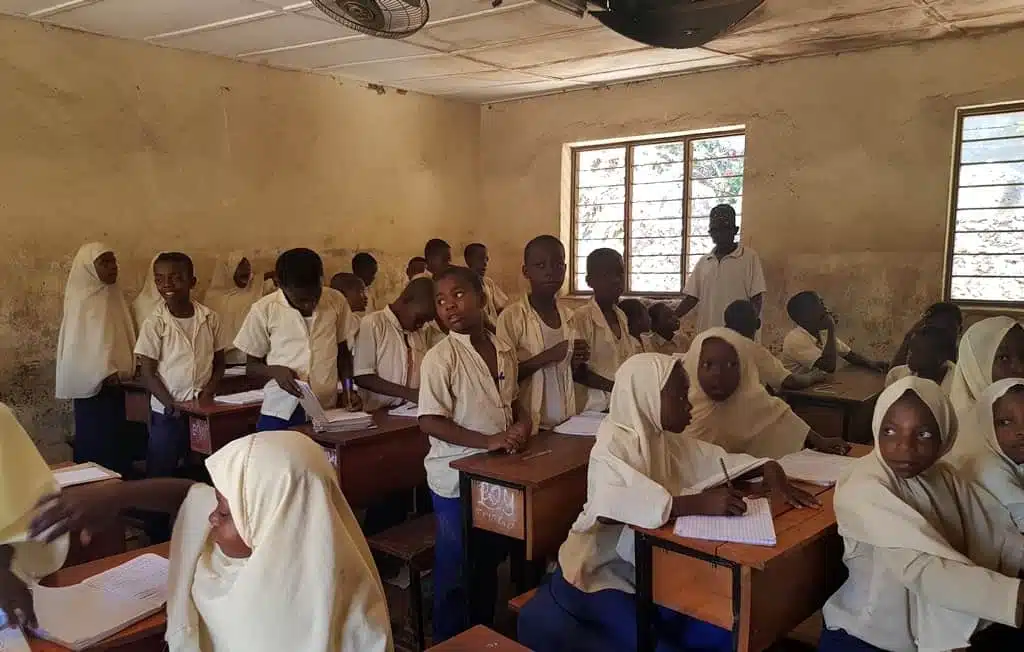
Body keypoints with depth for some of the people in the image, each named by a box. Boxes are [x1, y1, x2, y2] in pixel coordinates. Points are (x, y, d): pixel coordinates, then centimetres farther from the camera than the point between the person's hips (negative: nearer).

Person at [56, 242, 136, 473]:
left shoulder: (112, 296, 11)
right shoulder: (81, 300, -12)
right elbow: (77, 344, -16)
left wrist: (130, 368, 6)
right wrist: (104, 373, -21)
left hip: (114, 384, 8)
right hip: (94, 387, -8)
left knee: (114, 440, 12)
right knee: (96, 443, -2)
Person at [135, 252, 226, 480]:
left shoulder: (210, 319, -1)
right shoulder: (154, 323, -7)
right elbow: (148, 374, -7)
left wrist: (208, 392, -8)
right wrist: (172, 404, -16)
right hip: (167, 413, -2)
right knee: (160, 474, 5)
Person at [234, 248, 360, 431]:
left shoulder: (336, 301, 2)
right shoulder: (264, 310, -4)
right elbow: (251, 366, 6)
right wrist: (275, 371, -15)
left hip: (327, 412, 1)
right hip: (279, 415, -1)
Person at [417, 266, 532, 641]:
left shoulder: (504, 352, 2)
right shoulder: (440, 357, -17)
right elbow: (430, 422, -21)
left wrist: (522, 422, -5)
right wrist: (488, 441, -26)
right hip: (457, 478, -6)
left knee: (490, 561, 22)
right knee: (455, 571, 8)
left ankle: (484, 635, 42)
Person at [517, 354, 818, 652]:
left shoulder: (667, 441, 4)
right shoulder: (614, 445, -22)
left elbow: (722, 460, 12)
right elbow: (607, 509, -41)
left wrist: (769, 468, -9)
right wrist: (699, 503, -46)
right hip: (603, 574, -7)